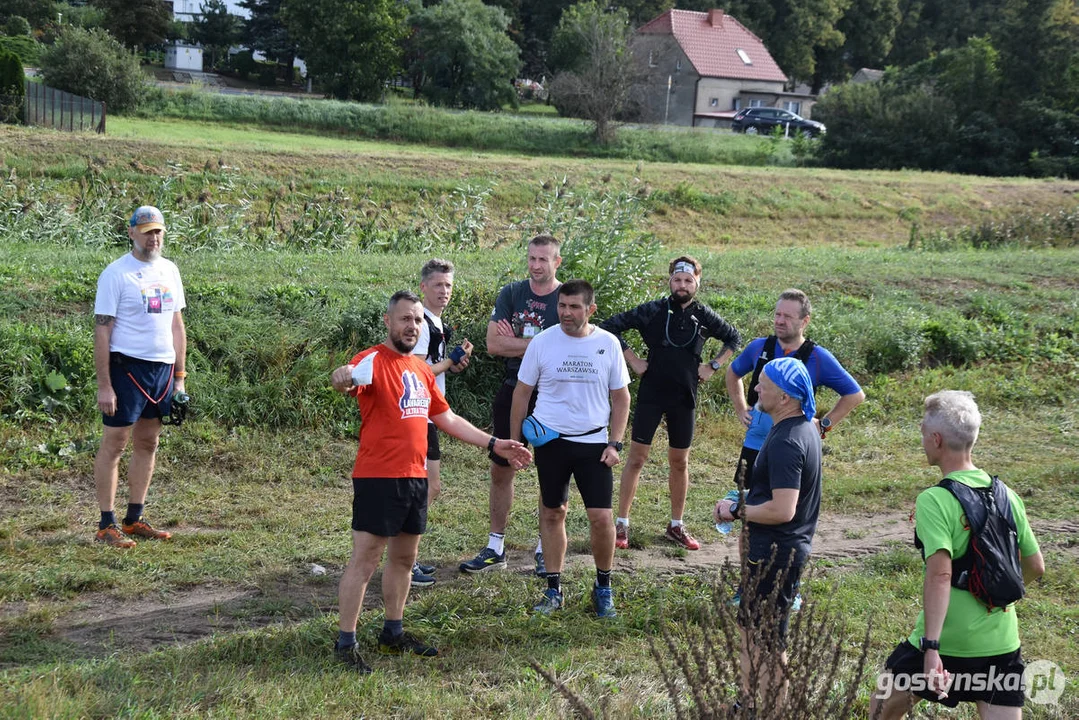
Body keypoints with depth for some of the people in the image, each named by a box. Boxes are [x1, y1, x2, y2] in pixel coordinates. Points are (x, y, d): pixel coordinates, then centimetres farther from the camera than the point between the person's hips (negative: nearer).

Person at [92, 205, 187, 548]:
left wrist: (180, 376, 12)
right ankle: (106, 525, 2)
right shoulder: (116, 273, -8)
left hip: (163, 369, 7)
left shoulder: (169, 270, 11)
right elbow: (102, 331, -10)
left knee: (148, 443, 10)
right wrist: (104, 386, -15)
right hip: (128, 366, -6)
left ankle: (134, 519, 19)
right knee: (114, 444, -2)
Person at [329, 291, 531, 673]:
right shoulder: (373, 360, -10)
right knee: (364, 561, -5)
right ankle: (346, 643, 1)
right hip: (378, 479, -8)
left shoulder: (421, 369, 15)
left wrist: (494, 444, 19)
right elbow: (352, 376, -34)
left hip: (415, 479, 8)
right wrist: (343, 378, -59)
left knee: (404, 558, 16)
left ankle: (393, 634, 28)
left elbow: (448, 419, 22)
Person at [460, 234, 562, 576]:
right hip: (512, 391, 4)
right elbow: (493, 343, -6)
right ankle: (495, 548, 19)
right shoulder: (512, 293, 3)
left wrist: (514, 342, -13)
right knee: (500, 468, 8)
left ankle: (546, 550, 17)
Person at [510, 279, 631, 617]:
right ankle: (554, 589, 20)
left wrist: (615, 443, -1)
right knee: (552, 513, 8)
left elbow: (620, 397, 6)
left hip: (593, 442, 0)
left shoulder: (608, 344, -2)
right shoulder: (542, 342, -4)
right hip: (550, 440, 0)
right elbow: (522, 393, 5)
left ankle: (603, 586, 15)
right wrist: (514, 442, 4)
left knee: (601, 516, -5)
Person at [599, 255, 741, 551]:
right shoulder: (653, 311, -8)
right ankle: (621, 524, 7)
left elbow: (734, 338, 17)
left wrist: (713, 366, 6)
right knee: (636, 458, 0)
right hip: (651, 395, -3)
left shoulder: (704, 316, 1)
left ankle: (676, 526, 22)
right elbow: (609, 326, -7)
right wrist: (632, 359, -8)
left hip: (684, 398, 3)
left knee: (680, 462, 11)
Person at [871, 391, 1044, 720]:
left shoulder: (934, 500, -15)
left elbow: (940, 574, -27)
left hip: (945, 645, -5)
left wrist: (931, 647, -30)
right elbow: (1035, 567, 11)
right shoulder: (1007, 495, 4)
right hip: (1003, 644, 5)